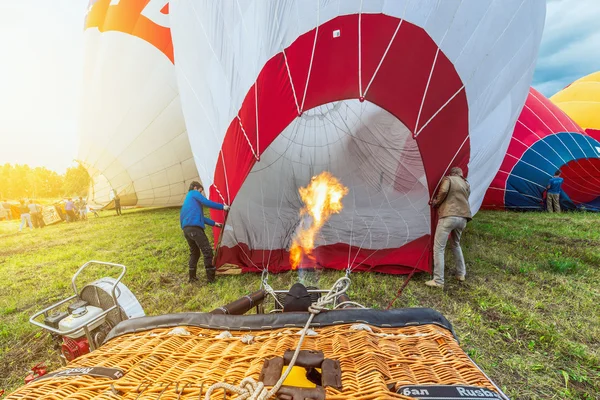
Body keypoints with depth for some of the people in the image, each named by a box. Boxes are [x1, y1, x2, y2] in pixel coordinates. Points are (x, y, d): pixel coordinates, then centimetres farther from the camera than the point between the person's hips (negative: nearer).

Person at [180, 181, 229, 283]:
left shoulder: (188, 199, 32)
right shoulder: (194, 193, 7)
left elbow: (199, 216, 33)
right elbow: (207, 203, -8)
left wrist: (214, 223, 34)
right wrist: (222, 206, 0)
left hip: (186, 229, 10)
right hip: (194, 227, -10)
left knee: (194, 252, 20)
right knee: (207, 250, -6)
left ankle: (192, 277, 23)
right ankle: (210, 277, -2)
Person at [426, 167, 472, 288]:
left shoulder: (448, 179, 7)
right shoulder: (466, 185, 24)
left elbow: (443, 191, -13)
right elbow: (462, 200, 21)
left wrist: (436, 202, 5)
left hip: (448, 217, -7)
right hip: (463, 218, 7)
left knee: (438, 248, -3)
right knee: (456, 245, 29)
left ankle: (438, 281, -3)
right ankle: (461, 274, 36)